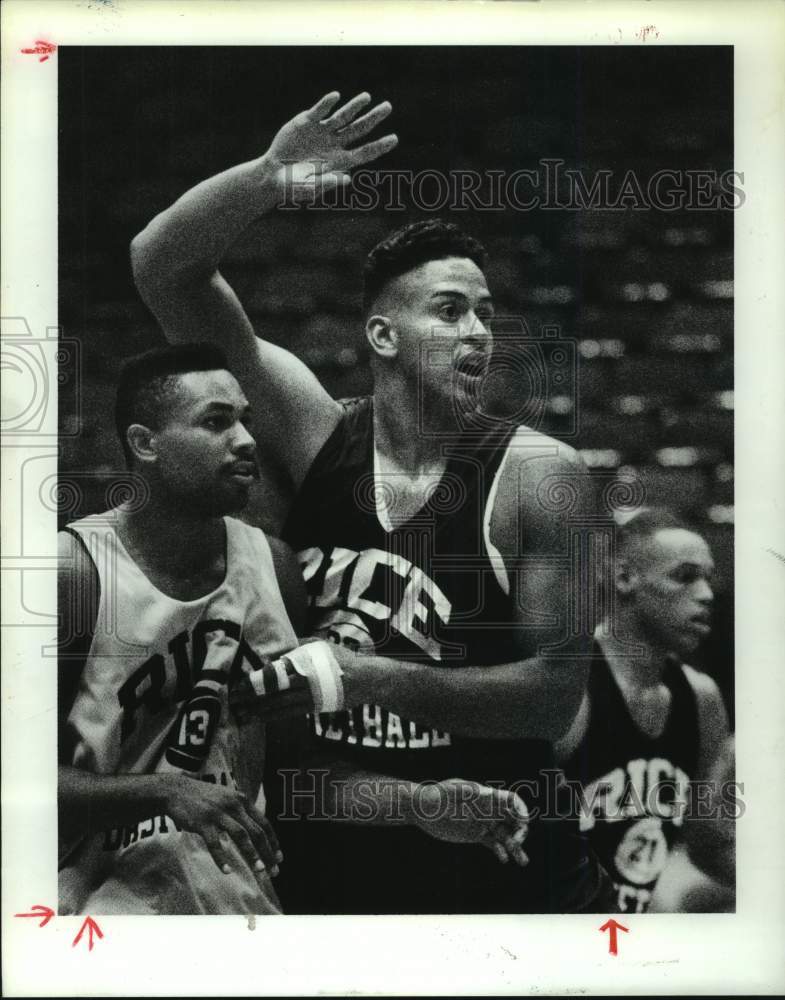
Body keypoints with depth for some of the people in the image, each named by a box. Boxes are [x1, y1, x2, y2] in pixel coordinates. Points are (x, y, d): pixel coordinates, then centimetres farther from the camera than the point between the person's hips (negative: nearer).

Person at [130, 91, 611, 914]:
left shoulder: (539, 476, -12)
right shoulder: (313, 432, -5)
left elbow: (556, 689, -14)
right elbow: (162, 268, -8)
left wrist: (381, 679, -23)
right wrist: (267, 179, -25)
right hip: (328, 842, 2)